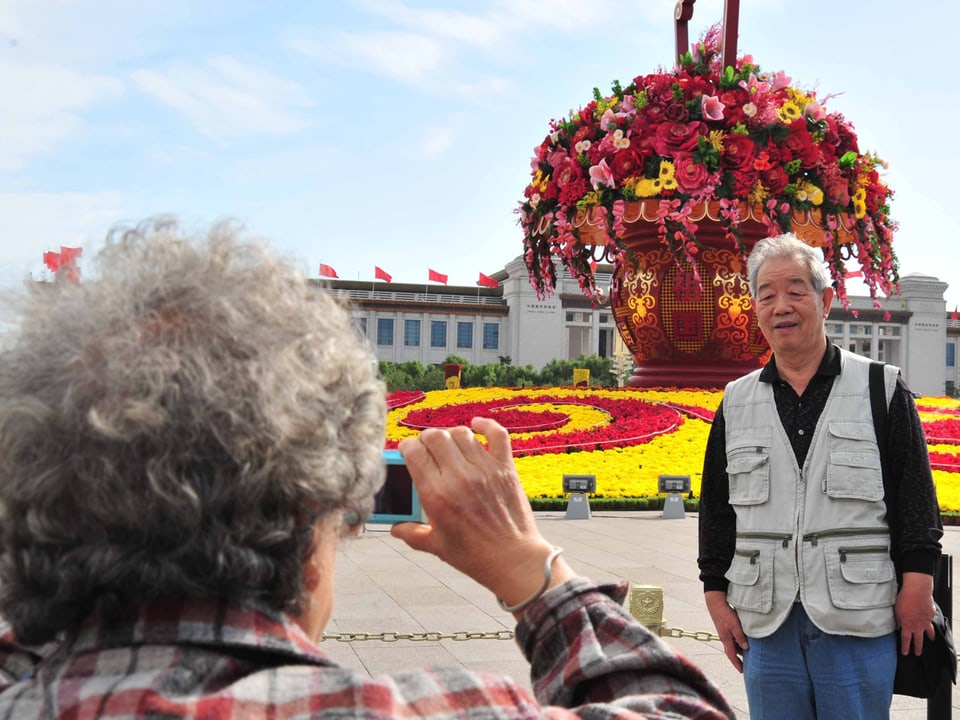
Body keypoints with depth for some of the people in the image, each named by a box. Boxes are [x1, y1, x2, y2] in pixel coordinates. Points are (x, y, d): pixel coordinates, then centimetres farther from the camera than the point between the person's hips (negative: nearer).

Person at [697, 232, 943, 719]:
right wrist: (716, 596, 7)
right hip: (767, 623, 3)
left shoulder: (882, 390, 2)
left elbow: (916, 496, 0)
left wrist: (917, 587, -6)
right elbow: (716, 509, 11)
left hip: (859, 623, -3)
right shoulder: (736, 403, 10)